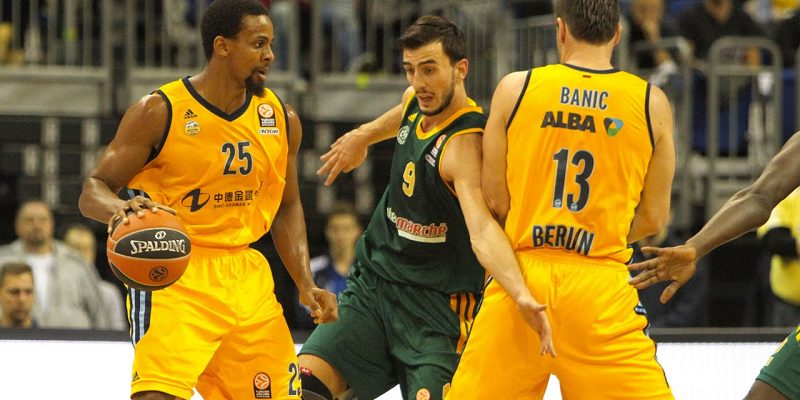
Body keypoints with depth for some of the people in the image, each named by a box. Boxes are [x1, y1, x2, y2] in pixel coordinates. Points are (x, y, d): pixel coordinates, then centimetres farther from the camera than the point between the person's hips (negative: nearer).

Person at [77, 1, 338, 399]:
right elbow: (93, 190, -8)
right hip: (173, 274, -6)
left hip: (247, 276, 6)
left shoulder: (280, 119, 6)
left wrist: (305, 284, 7)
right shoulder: (160, 112, -10)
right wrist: (120, 208, -32)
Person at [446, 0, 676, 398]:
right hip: (600, 287, -1)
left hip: (521, 274, 1)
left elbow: (494, 198, 5)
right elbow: (653, 217, 8)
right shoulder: (652, 103, 3)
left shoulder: (515, 87, 3)